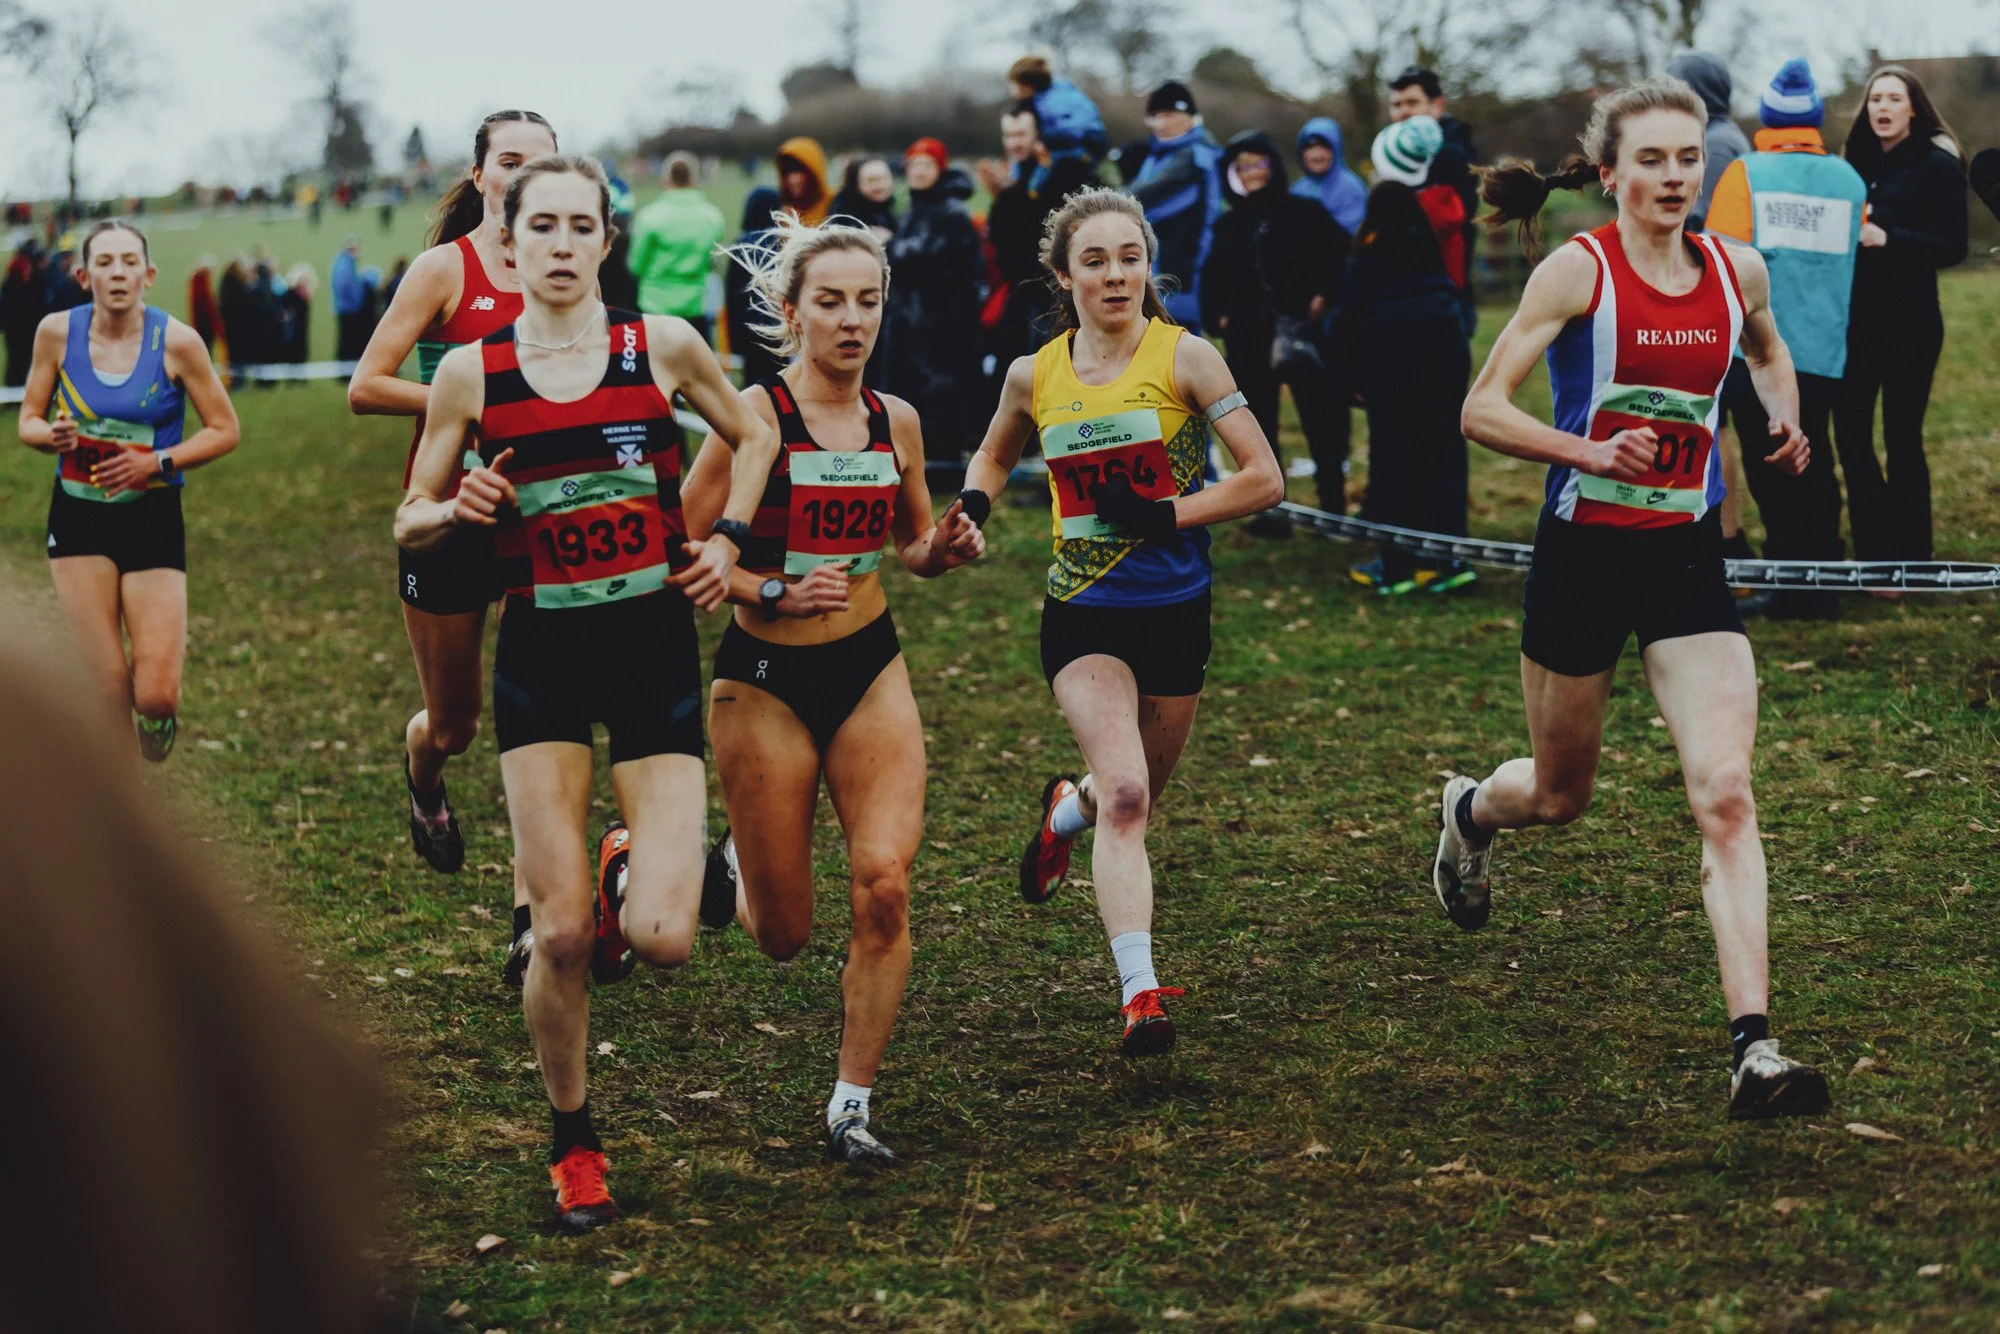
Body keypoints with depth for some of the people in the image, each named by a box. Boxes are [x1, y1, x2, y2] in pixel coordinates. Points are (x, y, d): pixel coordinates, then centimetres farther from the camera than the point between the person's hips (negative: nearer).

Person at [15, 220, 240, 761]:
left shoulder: (177, 341, -9)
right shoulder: (57, 332, -4)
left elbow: (224, 431, -1)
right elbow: (28, 421, 7)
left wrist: (157, 462, -15)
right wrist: (53, 435, -16)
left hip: (153, 519, -1)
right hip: (78, 518, 1)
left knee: (156, 697, -10)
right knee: (108, 690, -5)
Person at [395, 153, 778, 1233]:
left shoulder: (663, 346, 0)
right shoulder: (471, 372, 0)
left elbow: (753, 437, 17)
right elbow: (409, 523, 9)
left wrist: (724, 541, 4)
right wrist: (456, 509, -12)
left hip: (656, 643, 0)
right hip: (542, 655, 0)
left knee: (663, 940, -11)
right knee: (561, 935, -6)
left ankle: (627, 871, 26)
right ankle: (572, 1142, 17)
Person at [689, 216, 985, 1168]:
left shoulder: (896, 422, 3)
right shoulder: (755, 417, -12)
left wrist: (946, 548, -4)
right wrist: (777, 592, -24)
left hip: (871, 670, 3)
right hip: (766, 681, -3)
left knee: (884, 885, -15)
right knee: (783, 935, 5)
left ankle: (851, 1106, -2)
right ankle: (730, 867, 42)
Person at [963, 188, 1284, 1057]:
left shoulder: (1184, 358, -8)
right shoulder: (1034, 376, 0)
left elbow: (1265, 480, -9)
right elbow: (995, 454, 21)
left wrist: (1169, 514, -18)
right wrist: (972, 506, 0)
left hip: (1175, 612, 0)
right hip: (1083, 615, 0)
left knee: (1135, 799, 18)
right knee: (1125, 794, -20)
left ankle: (1064, 812, 54)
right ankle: (1139, 993, -22)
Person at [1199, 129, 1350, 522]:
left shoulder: (1304, 212, 1)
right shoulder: (1228, 225, 14)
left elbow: (1339, 255, -4)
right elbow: (1213, 279, 18)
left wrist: (1325, 296, -15)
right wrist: (1217, 317, 3)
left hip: (1302, 329, -4)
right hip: (1249, 338, 4)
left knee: (1321, 418, -1)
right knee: (1258, 424, 3)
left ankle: (1333, 502, 8)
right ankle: (1269, 505, 7)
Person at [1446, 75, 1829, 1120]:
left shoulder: (1738, 271, 3)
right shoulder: (1580, 270, -10)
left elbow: (1767, 350, 27)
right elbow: (1482, 411, -11)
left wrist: (1784, 417, 5)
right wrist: (1588, 451, -26)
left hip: (1688, 560, 3)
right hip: (1583, 553, -2)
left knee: (1725, 795, -13)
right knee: (1561, 793, 15)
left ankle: (1753, 1047, -16)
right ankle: (1470, 812, 53)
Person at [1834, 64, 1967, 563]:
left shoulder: (1937, 165, -6)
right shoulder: (1857, 162, 10)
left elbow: (1953, 247, -11)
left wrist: (1888, 239, -22)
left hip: (1910, 322, -5)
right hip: (1856, 320, 5)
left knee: (1901, 439, -1)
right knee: (1850, 434, 5)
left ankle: (1908, 561, 10)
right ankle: (1874, 552, 18)